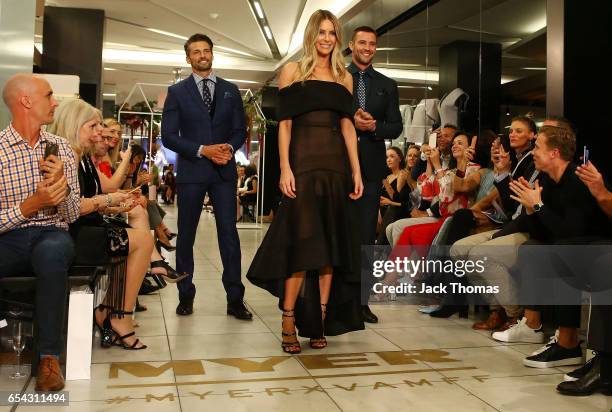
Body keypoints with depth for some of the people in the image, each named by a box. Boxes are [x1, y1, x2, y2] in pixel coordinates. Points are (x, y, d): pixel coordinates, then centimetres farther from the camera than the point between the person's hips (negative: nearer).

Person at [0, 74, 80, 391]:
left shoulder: (61, 148, 10)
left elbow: (72, 216, 8)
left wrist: (63, 187, -10)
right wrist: (30, 205, -18)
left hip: (52, 235, 2)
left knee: (53, 250, -35)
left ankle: (50, 356, -25)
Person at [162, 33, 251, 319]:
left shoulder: (230, 90, 12)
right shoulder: (177, 92, 6)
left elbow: (240, 129, 11)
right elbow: (168, 136, -1)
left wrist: (229, 147, -11)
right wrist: (202, 150, -13)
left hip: (224, 170, 1)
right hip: (191, 171, 0)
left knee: (229, 233, -3)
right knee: (186, 235, 6)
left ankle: (235, 299, 1)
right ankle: (186, 296, 18)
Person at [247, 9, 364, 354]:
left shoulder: (344, 77, 16)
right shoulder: (293, 71, 7)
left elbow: (347, 127, 12)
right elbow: (284, 124, 0)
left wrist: (356, 172, 3)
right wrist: (285, 168, -11)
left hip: (336, 166, 4)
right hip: (303, 163, -4)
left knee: (331, 245, 2)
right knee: (301, 243, -7)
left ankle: (320, 322, 9)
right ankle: (289, 323, 0)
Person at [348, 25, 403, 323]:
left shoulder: (387, 85, 13)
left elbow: (396, 127, 8)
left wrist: (374, 125, -11)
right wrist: (352, 123, -15)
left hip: (371, 167, 3)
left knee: (366, 236, 5)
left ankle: (361, 299, 12)